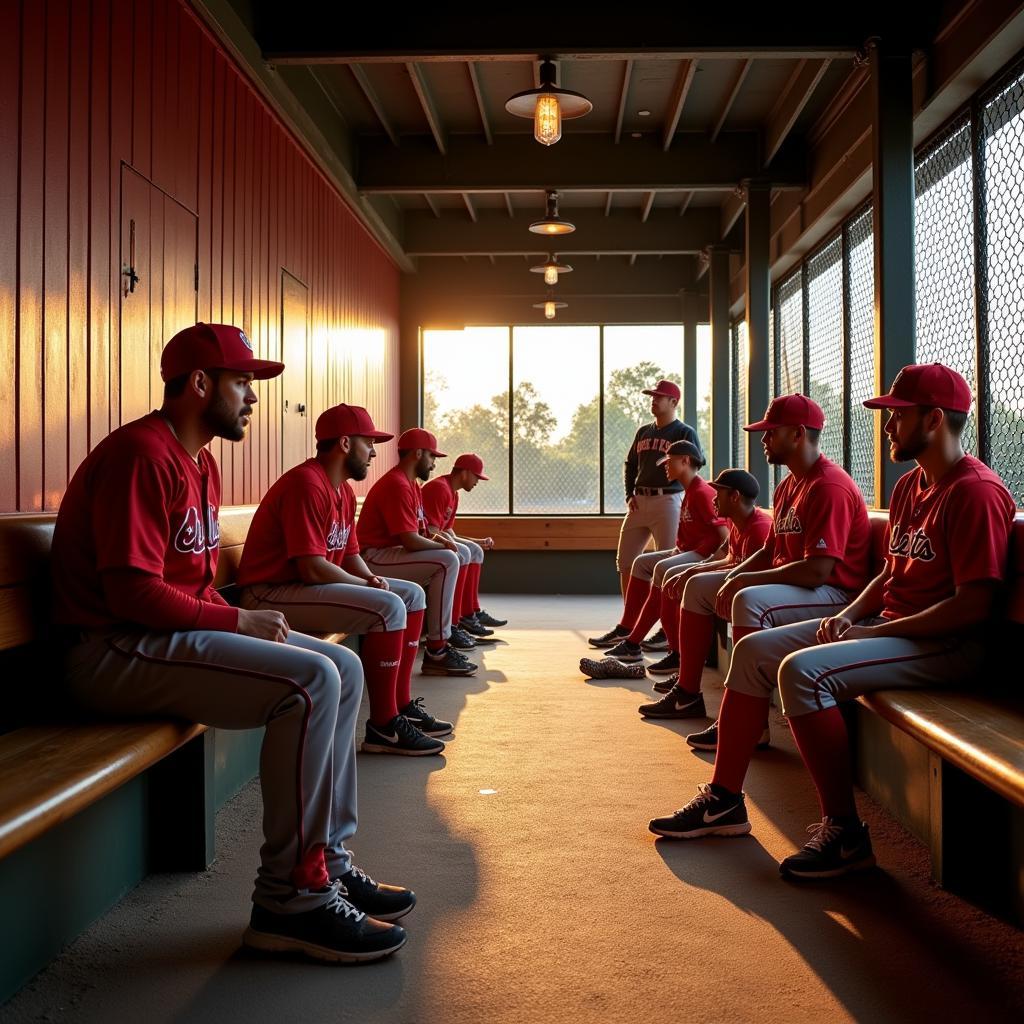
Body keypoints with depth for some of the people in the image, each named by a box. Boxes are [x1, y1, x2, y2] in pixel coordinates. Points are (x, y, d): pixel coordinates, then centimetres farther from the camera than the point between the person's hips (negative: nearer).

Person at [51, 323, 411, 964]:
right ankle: (290, 899, -14)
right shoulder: (142, 454, -15)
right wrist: (239, 621, -15)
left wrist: (241, 620, -3)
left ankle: (327, 861, 7)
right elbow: (133, 592, -23)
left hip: (179, 630, 10)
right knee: (310, 682, -25)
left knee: (344, 668, 4)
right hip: (115, 650, -10)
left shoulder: (200, 462, 16)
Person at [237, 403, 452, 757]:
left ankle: (401, 705, 11)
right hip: (271, 595, -11)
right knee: (388, 607, -26)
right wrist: (368, 585, -12)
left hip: (310, 584, 11)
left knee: (412, 594, 9)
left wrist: (372, 579, -6)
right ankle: (383, 727, -15)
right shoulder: (307, 484, -20)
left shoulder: (344, 489, 12)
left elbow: (350, 555, 15)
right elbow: (313, 569, -26)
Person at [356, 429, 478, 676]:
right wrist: (444, 545, -8)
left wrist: (439, 540, -2)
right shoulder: (398, 485, -19)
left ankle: (445, 628, 20)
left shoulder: (411, 484, 15)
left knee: (453, 558, 18)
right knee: (447, 561, -23)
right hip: (374, 559, -11)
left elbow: (420, 531, 18)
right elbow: (411, 541, -24)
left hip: (390, 552, 11)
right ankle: (436, 651, -22)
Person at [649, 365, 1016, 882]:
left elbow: (973, 606, -22)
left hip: (946, 645, -10)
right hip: (885, 623, 10)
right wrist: (848, 615, 2)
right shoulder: (909, 486, 15)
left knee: (802, 670, -29)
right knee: (754, 650, 2)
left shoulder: (975, 491, -16)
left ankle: (844, 832, -17)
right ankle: (724, 800, 7)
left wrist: (875, 632, -19)